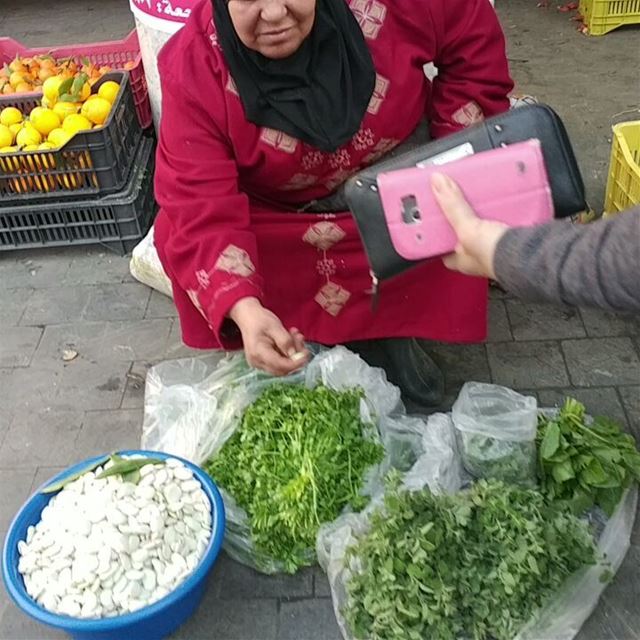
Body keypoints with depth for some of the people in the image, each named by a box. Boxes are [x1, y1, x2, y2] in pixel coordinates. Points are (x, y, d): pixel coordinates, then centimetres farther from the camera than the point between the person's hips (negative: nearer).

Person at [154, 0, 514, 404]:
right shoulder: (193, 68, -25)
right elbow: (201, 210, -32)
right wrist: (244, 309, -48)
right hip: (277, 214, 0)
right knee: (178, 230, -22)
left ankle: (401, 325, 0)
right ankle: (308, 337, -3)